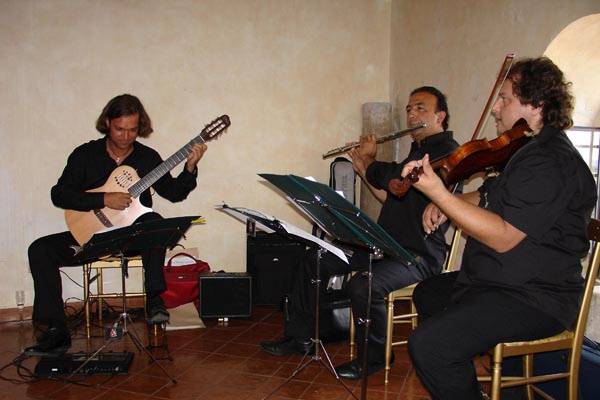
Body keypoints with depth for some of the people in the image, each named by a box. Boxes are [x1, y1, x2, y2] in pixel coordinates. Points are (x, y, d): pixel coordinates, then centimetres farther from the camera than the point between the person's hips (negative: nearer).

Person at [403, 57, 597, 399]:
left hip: (534, 300, -11)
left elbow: (502, 237, -29)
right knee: (427, 293, 28)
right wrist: (444, 206, 3)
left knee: (429, 344, -27)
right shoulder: (527, 152, 12)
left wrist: (439, 193, -32)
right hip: (497, 280, 11)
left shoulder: (552, 163, -23)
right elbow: (488, 197, 23)